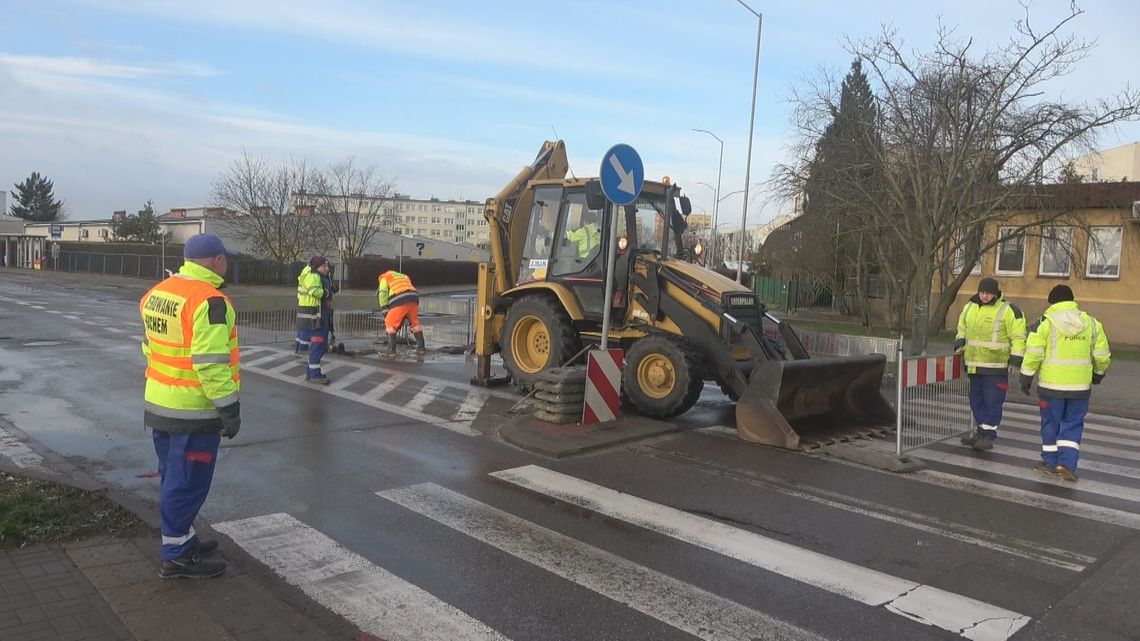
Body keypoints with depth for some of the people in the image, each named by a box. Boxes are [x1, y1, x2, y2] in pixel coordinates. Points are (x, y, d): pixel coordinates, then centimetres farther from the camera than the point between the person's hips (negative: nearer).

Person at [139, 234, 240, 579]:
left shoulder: (157, 292, 9)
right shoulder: (209, 300, -20)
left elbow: (150, 347, 17)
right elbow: (210, 362, -25)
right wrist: (229, 406, -19)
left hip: (159, 404, 9)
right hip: (194, 410, -9)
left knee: (174, 477, 20)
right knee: (188, 483, 2)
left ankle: (184, 539, 34)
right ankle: (177, 556, 11)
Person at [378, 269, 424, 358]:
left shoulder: (384, 278, 21)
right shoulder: (404, 276, 38)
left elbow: (383, 295, 8)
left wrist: (385, 313, 7)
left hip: (399, 301, -5)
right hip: (413, 298, 5)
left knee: (391, 324, 4)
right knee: (415, 323, 20)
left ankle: (391, 351, -3)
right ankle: (421, 348, 22)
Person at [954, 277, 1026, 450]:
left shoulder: (1008, 311, -9)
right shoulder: (969, 307, 9)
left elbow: (1018, 337, -9)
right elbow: (962, 328, 24)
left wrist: (1015, 361, -14)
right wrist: (959, 343, 7)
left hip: (995, 366, -6)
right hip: (974, 364, 6)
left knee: (993, 401, -3)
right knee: (976, 400, 13)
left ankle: (988, 436, 4)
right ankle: (979, 432, 24)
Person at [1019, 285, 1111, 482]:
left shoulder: (1047, 323, -7)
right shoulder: (1091, 323, 4)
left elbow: (1033, 354, -9)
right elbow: (1102, 356, 9)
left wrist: (1027, 377, 0)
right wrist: (1099, 373, 27)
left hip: (1051, 384, -2)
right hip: (1080, 386, 3)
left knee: (1051, 423, 10)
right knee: (1073, 425, 11)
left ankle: (1050, 462, 19)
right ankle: (1067, 463, 1)